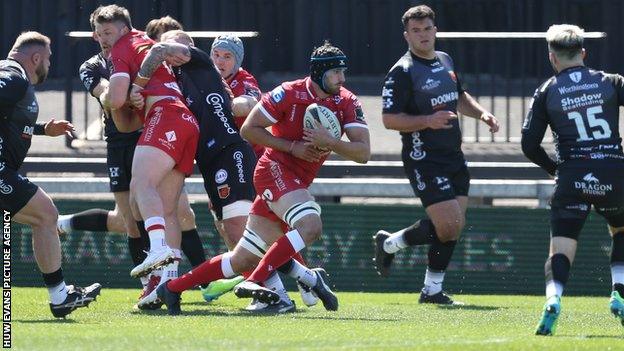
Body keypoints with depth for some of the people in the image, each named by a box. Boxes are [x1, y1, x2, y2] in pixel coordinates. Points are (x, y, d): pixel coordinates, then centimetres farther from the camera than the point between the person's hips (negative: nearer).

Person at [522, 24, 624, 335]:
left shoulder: (547, 92, 6)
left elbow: (529, 146, 4)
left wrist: (553, 168, 20)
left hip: (572, 177, -1)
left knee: (560, 248, -1)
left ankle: (553, 298, -29)